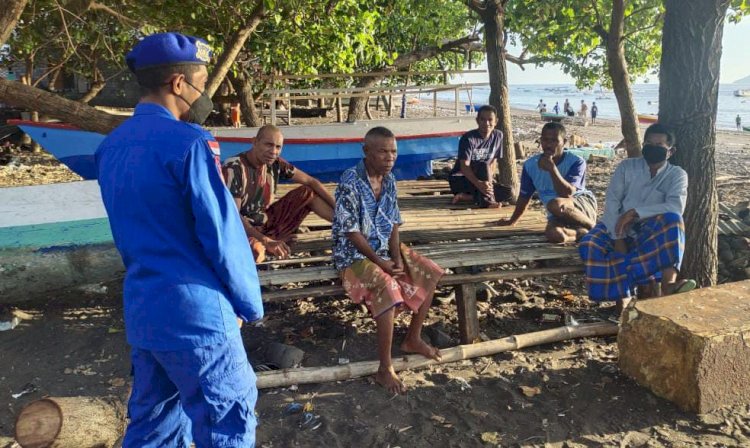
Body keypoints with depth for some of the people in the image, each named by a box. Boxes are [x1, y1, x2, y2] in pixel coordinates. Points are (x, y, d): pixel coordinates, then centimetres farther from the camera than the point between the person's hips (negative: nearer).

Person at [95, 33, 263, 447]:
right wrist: (250, 304, -3)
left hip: (140, 309, 8)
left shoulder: (110, 146, 9)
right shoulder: (188, 142, -16)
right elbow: (222, 236, -16)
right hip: (195, 313, -8)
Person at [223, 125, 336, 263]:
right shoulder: (234, 168, -23)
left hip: (269, 223, 6)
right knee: (255, 253, -40)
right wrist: (266, 241, -35)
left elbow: (311, 182, 1)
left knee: (308, 192, -1)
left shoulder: (275, 164, -5)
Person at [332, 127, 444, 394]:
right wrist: (380, 262, -20)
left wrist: (397, 258, -8)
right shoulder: (350, 182, -20)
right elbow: (352, 233, -20)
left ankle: (412, 339, 17)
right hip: (355, 254, -8)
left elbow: (393, 224, 6)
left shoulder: (389, 180, 3)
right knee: (388, 286, -33)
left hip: (386, 248, 8)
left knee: (431, 274, 1)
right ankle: (385, 369, -21)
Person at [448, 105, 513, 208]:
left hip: (480, 181, 7)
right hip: (459, 180, -7)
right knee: (484, 165, -32)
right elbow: (464, 166, -27)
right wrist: (479, 184, -43)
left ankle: (465, 197, -15)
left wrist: (488, 180, -11)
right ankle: (487, 200, -29)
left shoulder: (498, 136, 1)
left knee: (508, 193, -14)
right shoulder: (468, 138, -18)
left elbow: (494, 161, 7)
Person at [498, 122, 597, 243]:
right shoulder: (531, 165, -3)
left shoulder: (576, 162, -13)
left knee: (555, 204, -38)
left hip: (584, 205, -2)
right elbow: (524, 196, 12)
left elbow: (567, 194, -26)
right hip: (558, 216, 2)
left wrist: (552, 168, -31)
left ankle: (592, 227, -12)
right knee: (554, 234, -35)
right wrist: (513, 221, 20)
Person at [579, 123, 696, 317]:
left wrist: (636, 212, -27)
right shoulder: (627, 167, 4)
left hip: (653, 232, -1)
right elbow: (611, 202, -6)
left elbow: (676, 207, -17)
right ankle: (623, 293, -23)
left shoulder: (677, 175, 3)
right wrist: (618, 238, -18)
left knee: (672, 220, -33)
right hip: (620, 228, 1)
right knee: (589, 245, -29)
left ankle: (668, 284, -43)